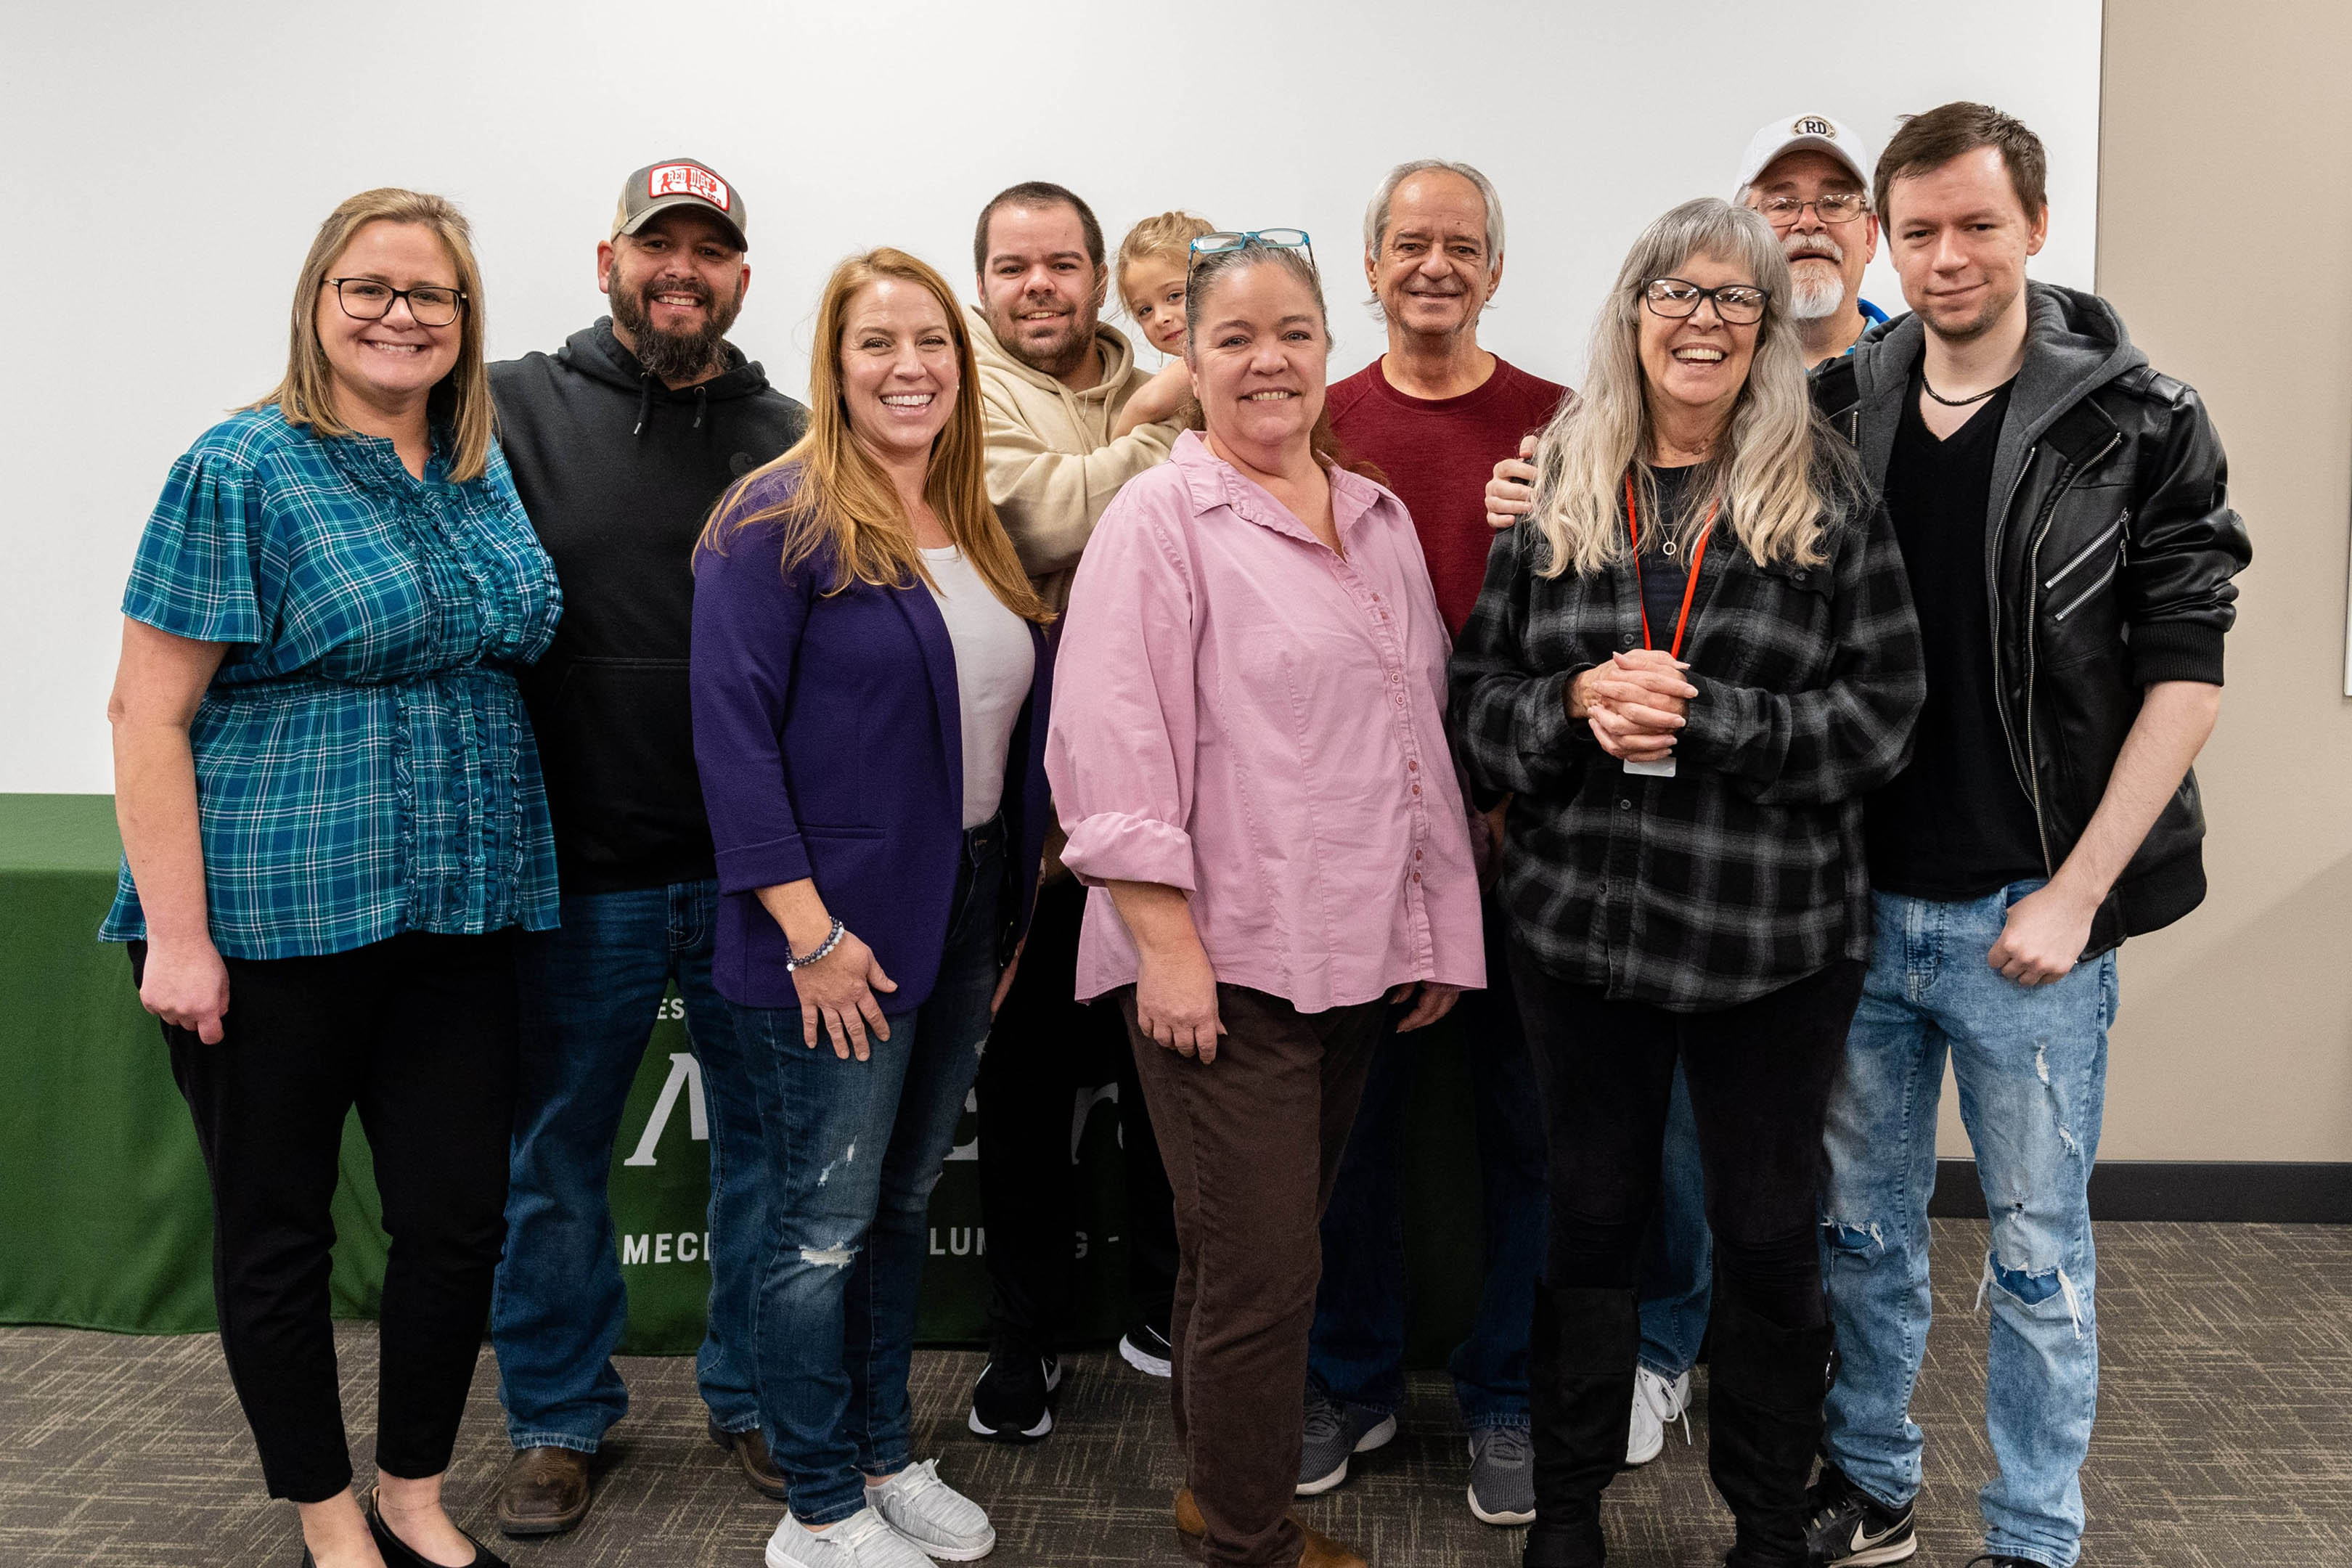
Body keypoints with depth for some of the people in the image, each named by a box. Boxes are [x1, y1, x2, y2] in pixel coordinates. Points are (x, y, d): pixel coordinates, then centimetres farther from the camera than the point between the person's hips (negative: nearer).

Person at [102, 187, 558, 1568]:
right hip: (275, 918, -5)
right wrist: (176, 935, -14)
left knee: (462, 1217, 8)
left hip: (460, 911, 5)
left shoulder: (487, 469, 9)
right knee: (277, 1231, 9)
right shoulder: (242, 469, -8)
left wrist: (500, 864, 12)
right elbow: (148, 712, -10)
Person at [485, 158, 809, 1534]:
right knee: (556, 1155, 12)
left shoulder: (791, 439, 6)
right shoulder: (519, 412, 0)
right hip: (579, 866, -1)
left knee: (770, 1144, 12)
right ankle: (559, 1417, 32)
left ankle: (759, 1399, 32)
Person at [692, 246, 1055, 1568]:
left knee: (906, 1202, 18)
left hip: (967, 915, 7)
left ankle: (887, 1457, 34)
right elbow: (733, 728, -16)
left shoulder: (978, 529, 11)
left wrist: (1014, 911, 11)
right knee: (827, 1225, 4)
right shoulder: (781, 520, -11)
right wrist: (808, 929, -19)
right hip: (841, 934, -7)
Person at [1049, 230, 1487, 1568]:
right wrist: (1167, 943, -17)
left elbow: (1421, 728, 18)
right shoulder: (1161, 519, -7)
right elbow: (1116, 745, -13)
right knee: (1262, 1268, -2)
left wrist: (1438, 930, 15)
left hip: (1361, 954, 6)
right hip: (1226, 959, -6)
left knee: (1275, 1246, 16)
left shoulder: (1379, 518, 14)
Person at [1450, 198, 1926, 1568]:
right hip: (1582, 923, 2)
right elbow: (1480, 693, 6)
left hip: (1775, 936, -2)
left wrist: (1702, 717, -18)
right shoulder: (1555, 489, 5)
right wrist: (1578, 704, -15)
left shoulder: (1831, 496, -2)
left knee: (1771, 1235, 10)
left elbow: (1882, 715, -6)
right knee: (1591, 1220, 14)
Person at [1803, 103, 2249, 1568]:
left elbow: (2185, 670, -8)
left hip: (2026, 910, -3)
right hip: (1857, 899, 4)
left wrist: (2076, 893, -13)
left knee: (2038, 1252, 8)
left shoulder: (2139, 423, -6)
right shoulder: (1839, 410, 4)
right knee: (1863, 1225, 15)